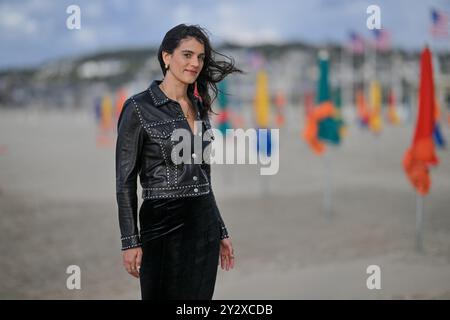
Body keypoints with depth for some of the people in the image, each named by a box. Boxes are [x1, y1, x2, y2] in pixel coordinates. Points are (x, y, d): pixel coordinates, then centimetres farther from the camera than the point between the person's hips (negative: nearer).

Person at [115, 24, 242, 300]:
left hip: (204, 224, 6)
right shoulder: (139, 108, -8)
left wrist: (221, 232, 16)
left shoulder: (200, 107, 11)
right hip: (163, 224, -6)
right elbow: (125, 181, -8)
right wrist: (130, 241, -12)